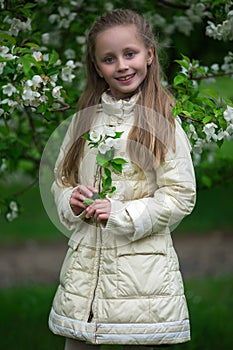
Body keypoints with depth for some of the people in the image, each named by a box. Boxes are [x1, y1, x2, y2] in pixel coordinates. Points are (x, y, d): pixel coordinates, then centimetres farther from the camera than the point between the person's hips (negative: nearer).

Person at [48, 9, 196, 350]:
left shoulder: (163, 121, -6)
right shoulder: (85, 117, 8)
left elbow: (180, 197, -8)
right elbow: (61, 180, 16)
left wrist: (122, 215, -16)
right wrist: (71, 200, -5)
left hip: (142, 270, -4)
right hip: (84, 261, 4)